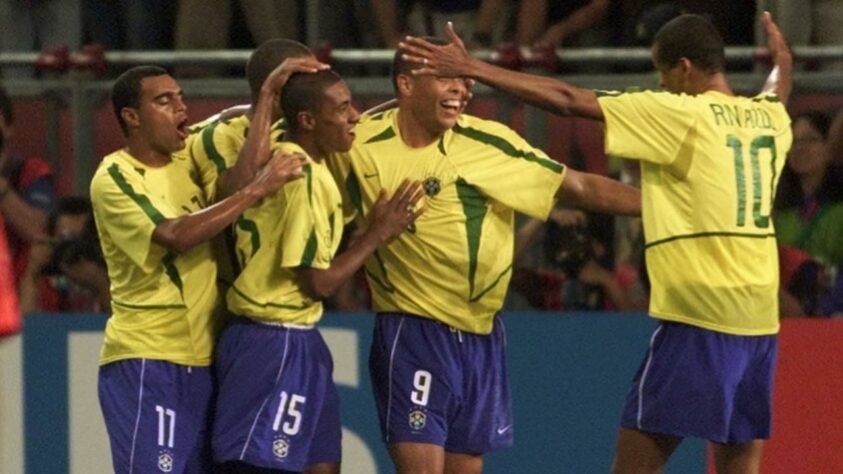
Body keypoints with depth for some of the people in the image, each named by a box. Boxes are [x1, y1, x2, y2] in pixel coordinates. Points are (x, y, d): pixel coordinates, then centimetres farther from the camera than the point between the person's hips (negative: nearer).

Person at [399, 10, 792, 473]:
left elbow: (568, 100, -9)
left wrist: (472, 68, -5)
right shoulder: (768, 117, 12)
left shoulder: (680, 114, -7)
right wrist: (782, 62, 63)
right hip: (760, 318, 7)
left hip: (698, 317, -7)